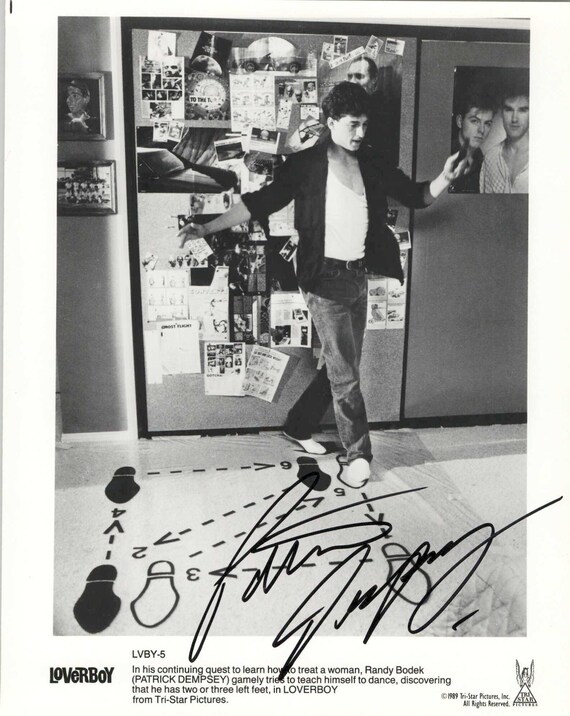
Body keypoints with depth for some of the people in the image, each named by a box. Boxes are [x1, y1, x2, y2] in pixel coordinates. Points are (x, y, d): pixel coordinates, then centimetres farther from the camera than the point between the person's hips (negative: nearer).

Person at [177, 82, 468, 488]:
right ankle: (358, 454, 14)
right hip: (326, 277, -6)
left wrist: (445, 179, -12)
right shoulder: (306, 164, -5)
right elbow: (260, 202, -8)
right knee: (344, 372, -1)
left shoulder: (371, 165, 9)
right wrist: (206, 229, -16)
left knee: (343, 367, 14)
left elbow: (416, 196, 10)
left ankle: (299, 426, 33)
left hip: (358, 276, 6)